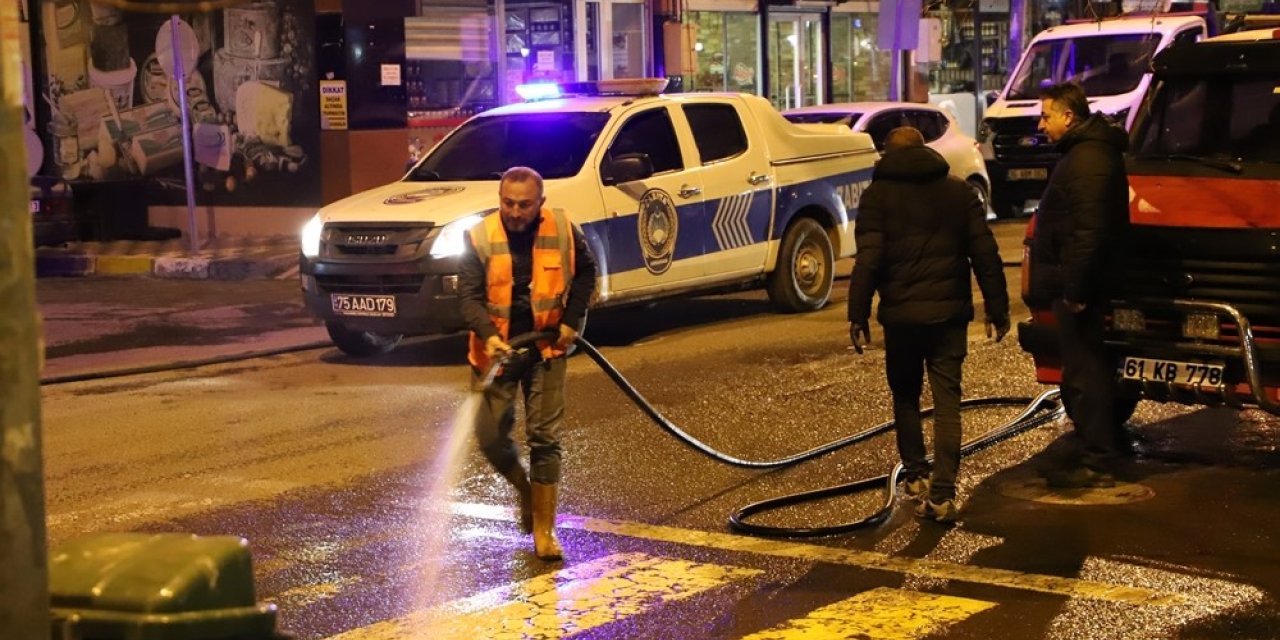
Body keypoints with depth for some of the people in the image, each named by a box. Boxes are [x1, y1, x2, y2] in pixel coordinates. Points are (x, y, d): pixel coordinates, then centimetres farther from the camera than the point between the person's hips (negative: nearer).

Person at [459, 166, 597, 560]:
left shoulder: (563, 231, -7)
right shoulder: (479, 237, -12)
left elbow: (585, 272, 11)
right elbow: (469, 295, -16)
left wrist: (572, 320, 1)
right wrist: (488, 335, -33)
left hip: (545, 349, 0)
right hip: (496, 350, 0)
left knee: (545, 437, -2)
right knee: (491, 436, 1)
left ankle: (544, 530, 6)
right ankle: (524, 489, 33)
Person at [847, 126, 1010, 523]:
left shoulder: (878, 196, -1)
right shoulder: (959, 192, 8)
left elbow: (868, 261, -10)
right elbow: (985, 255, 4)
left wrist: (858, 316, -7)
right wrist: (997, 309, 7)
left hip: (901, 313, -1)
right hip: (949, 313, 2)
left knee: (905, 396, 18)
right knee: (947, 402, 0)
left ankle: (917, 476, 22)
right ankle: (942, 494, -8)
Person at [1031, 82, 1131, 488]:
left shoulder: (1087, 160, -18)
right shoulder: (1085, 152, 16)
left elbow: (1089, 232, -25)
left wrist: (1074, 288, -23)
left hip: (1076, 286, -11)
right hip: (1074, 284, 11)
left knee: (1084, 372, -6)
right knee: (1086, 370, 16)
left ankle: (1097, 463, -1)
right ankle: (1089, 451, 25)